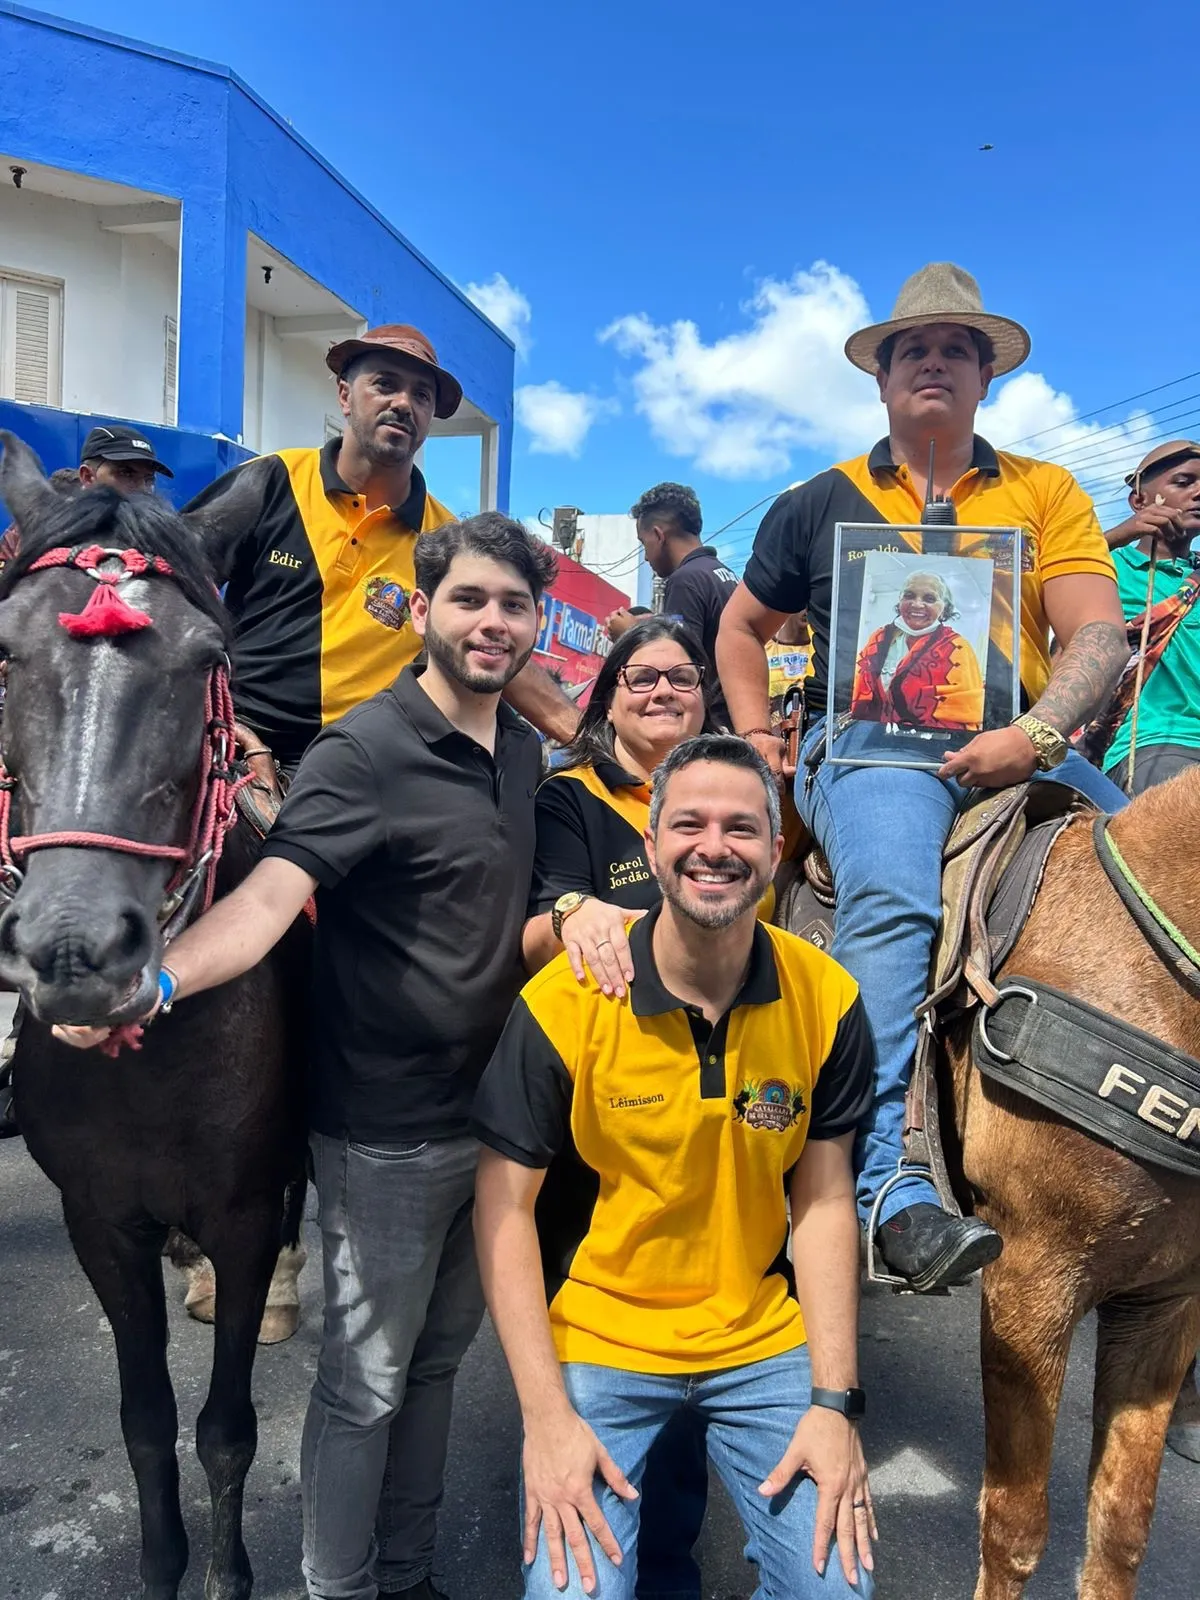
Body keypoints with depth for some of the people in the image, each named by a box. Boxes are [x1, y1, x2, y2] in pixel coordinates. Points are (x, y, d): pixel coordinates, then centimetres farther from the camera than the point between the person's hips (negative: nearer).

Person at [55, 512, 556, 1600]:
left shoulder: (525, 749, 6)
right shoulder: (366, 754, -18)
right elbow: (270, 894, -31)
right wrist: (160, 979, -48)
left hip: (492, 1115, 7)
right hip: (390, 1135, -7)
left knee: (438, 1360, 23)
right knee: (366, 1384, 11)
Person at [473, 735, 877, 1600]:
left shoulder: (828, 999, -10)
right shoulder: (563, 1000, -18)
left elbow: (824, 1200, -3)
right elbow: (506, 1205, -11)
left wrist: (834, 1400, -8)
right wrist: (546, 1416, -15)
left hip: (762, 1342, 3)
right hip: (599, 1340, -2)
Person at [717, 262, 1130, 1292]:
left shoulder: (1047, 494, 15)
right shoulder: (823, 504, 16)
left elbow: (1098, 638, 4)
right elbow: (742, 628, 23)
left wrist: (1038, 734, -16)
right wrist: (753, 735, 7)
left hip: (1017, 746, 3)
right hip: (869, 745, -2)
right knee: (893, 898, -32)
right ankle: (892, 1186, -34)